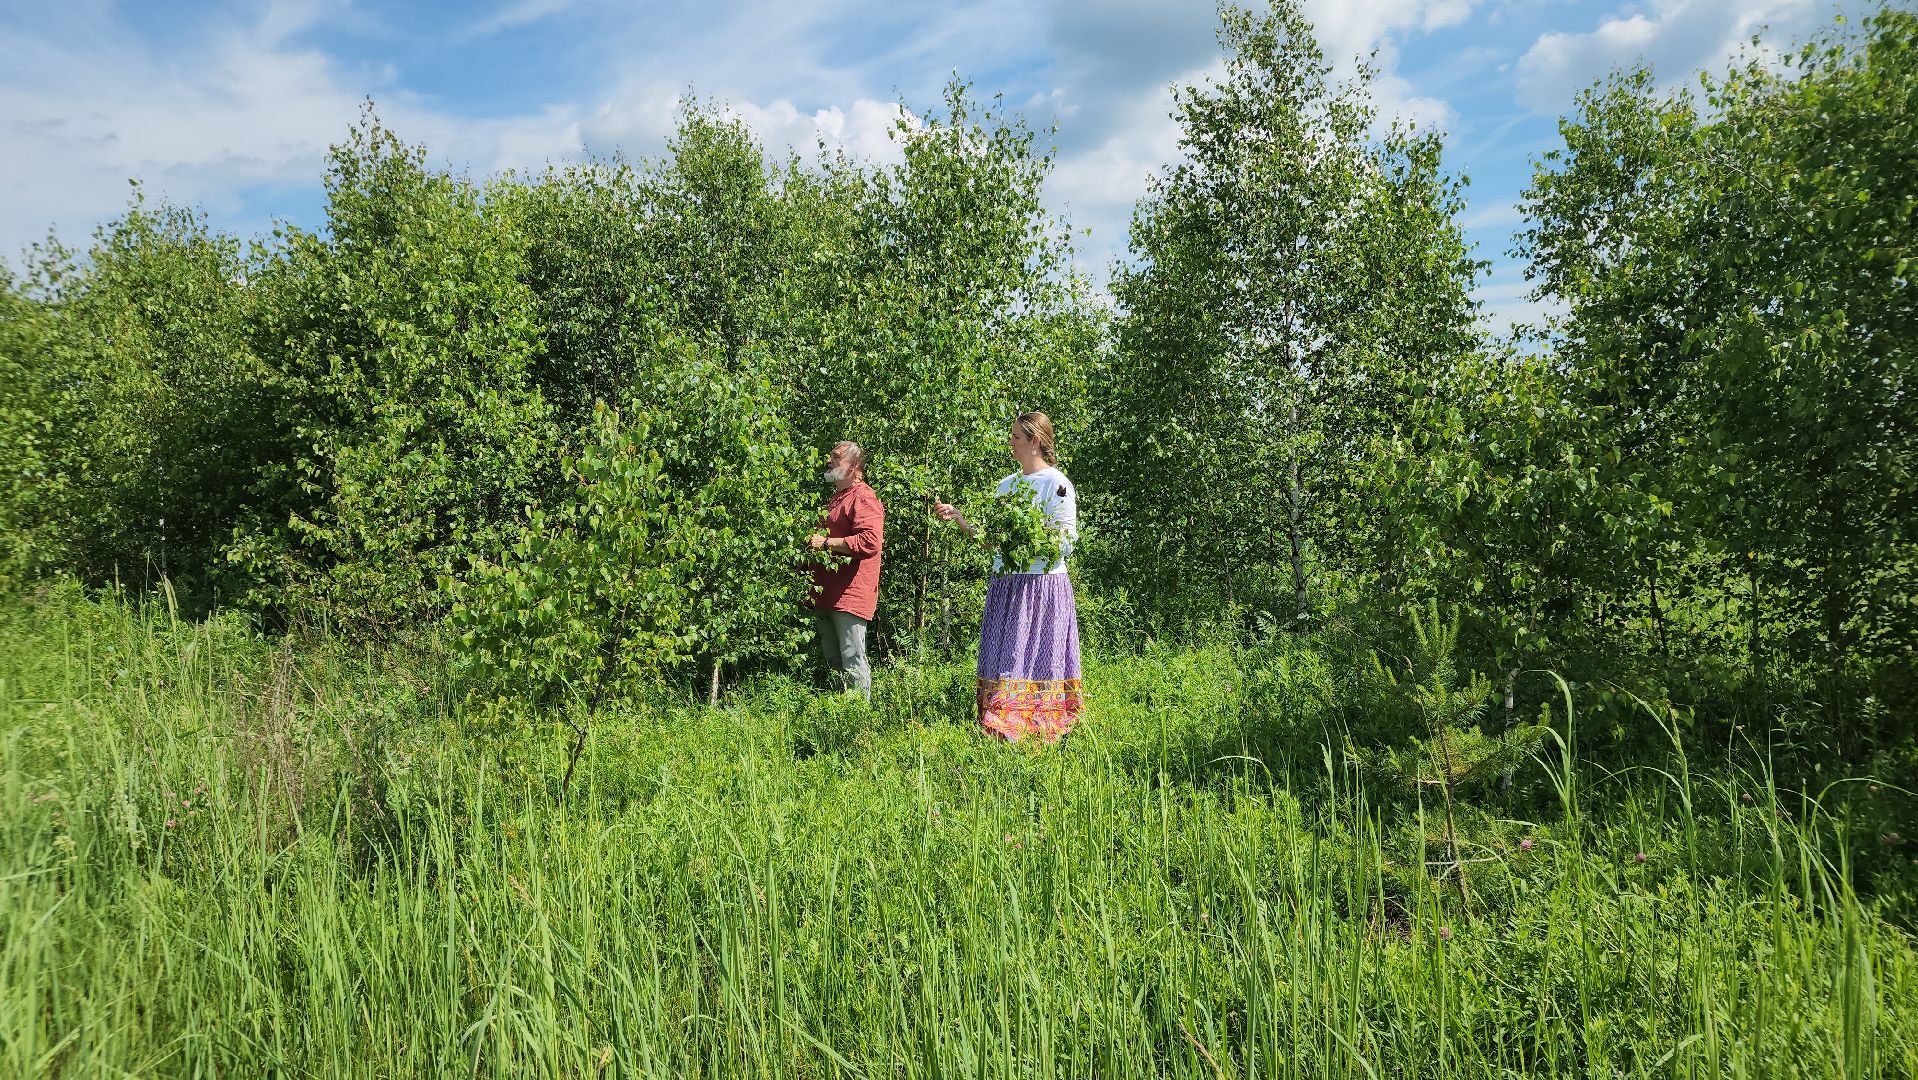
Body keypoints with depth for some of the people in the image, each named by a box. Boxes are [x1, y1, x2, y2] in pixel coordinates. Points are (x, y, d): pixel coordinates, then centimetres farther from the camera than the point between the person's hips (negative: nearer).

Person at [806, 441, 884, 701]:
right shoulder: (836, 498, 24)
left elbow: (871, 542, -23)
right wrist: (812, 540, 19)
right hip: (824, 594, 10)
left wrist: (826, 542, -18)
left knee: (852, 661, -9)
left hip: (849, 595, -10)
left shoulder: (863, 498, -9)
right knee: (832, 662, 13)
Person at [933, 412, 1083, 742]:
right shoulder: (1007, 484, 17)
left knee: (1037, 660, -5)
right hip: (1005, 585, 7)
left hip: (1043, 585, -7)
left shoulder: (1056, 483, -5)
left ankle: (1040, 732, 0)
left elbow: (1068, 540, -10)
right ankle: (1005, 731, 7)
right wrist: (958, 517, 10)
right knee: (1003, 661, 3)